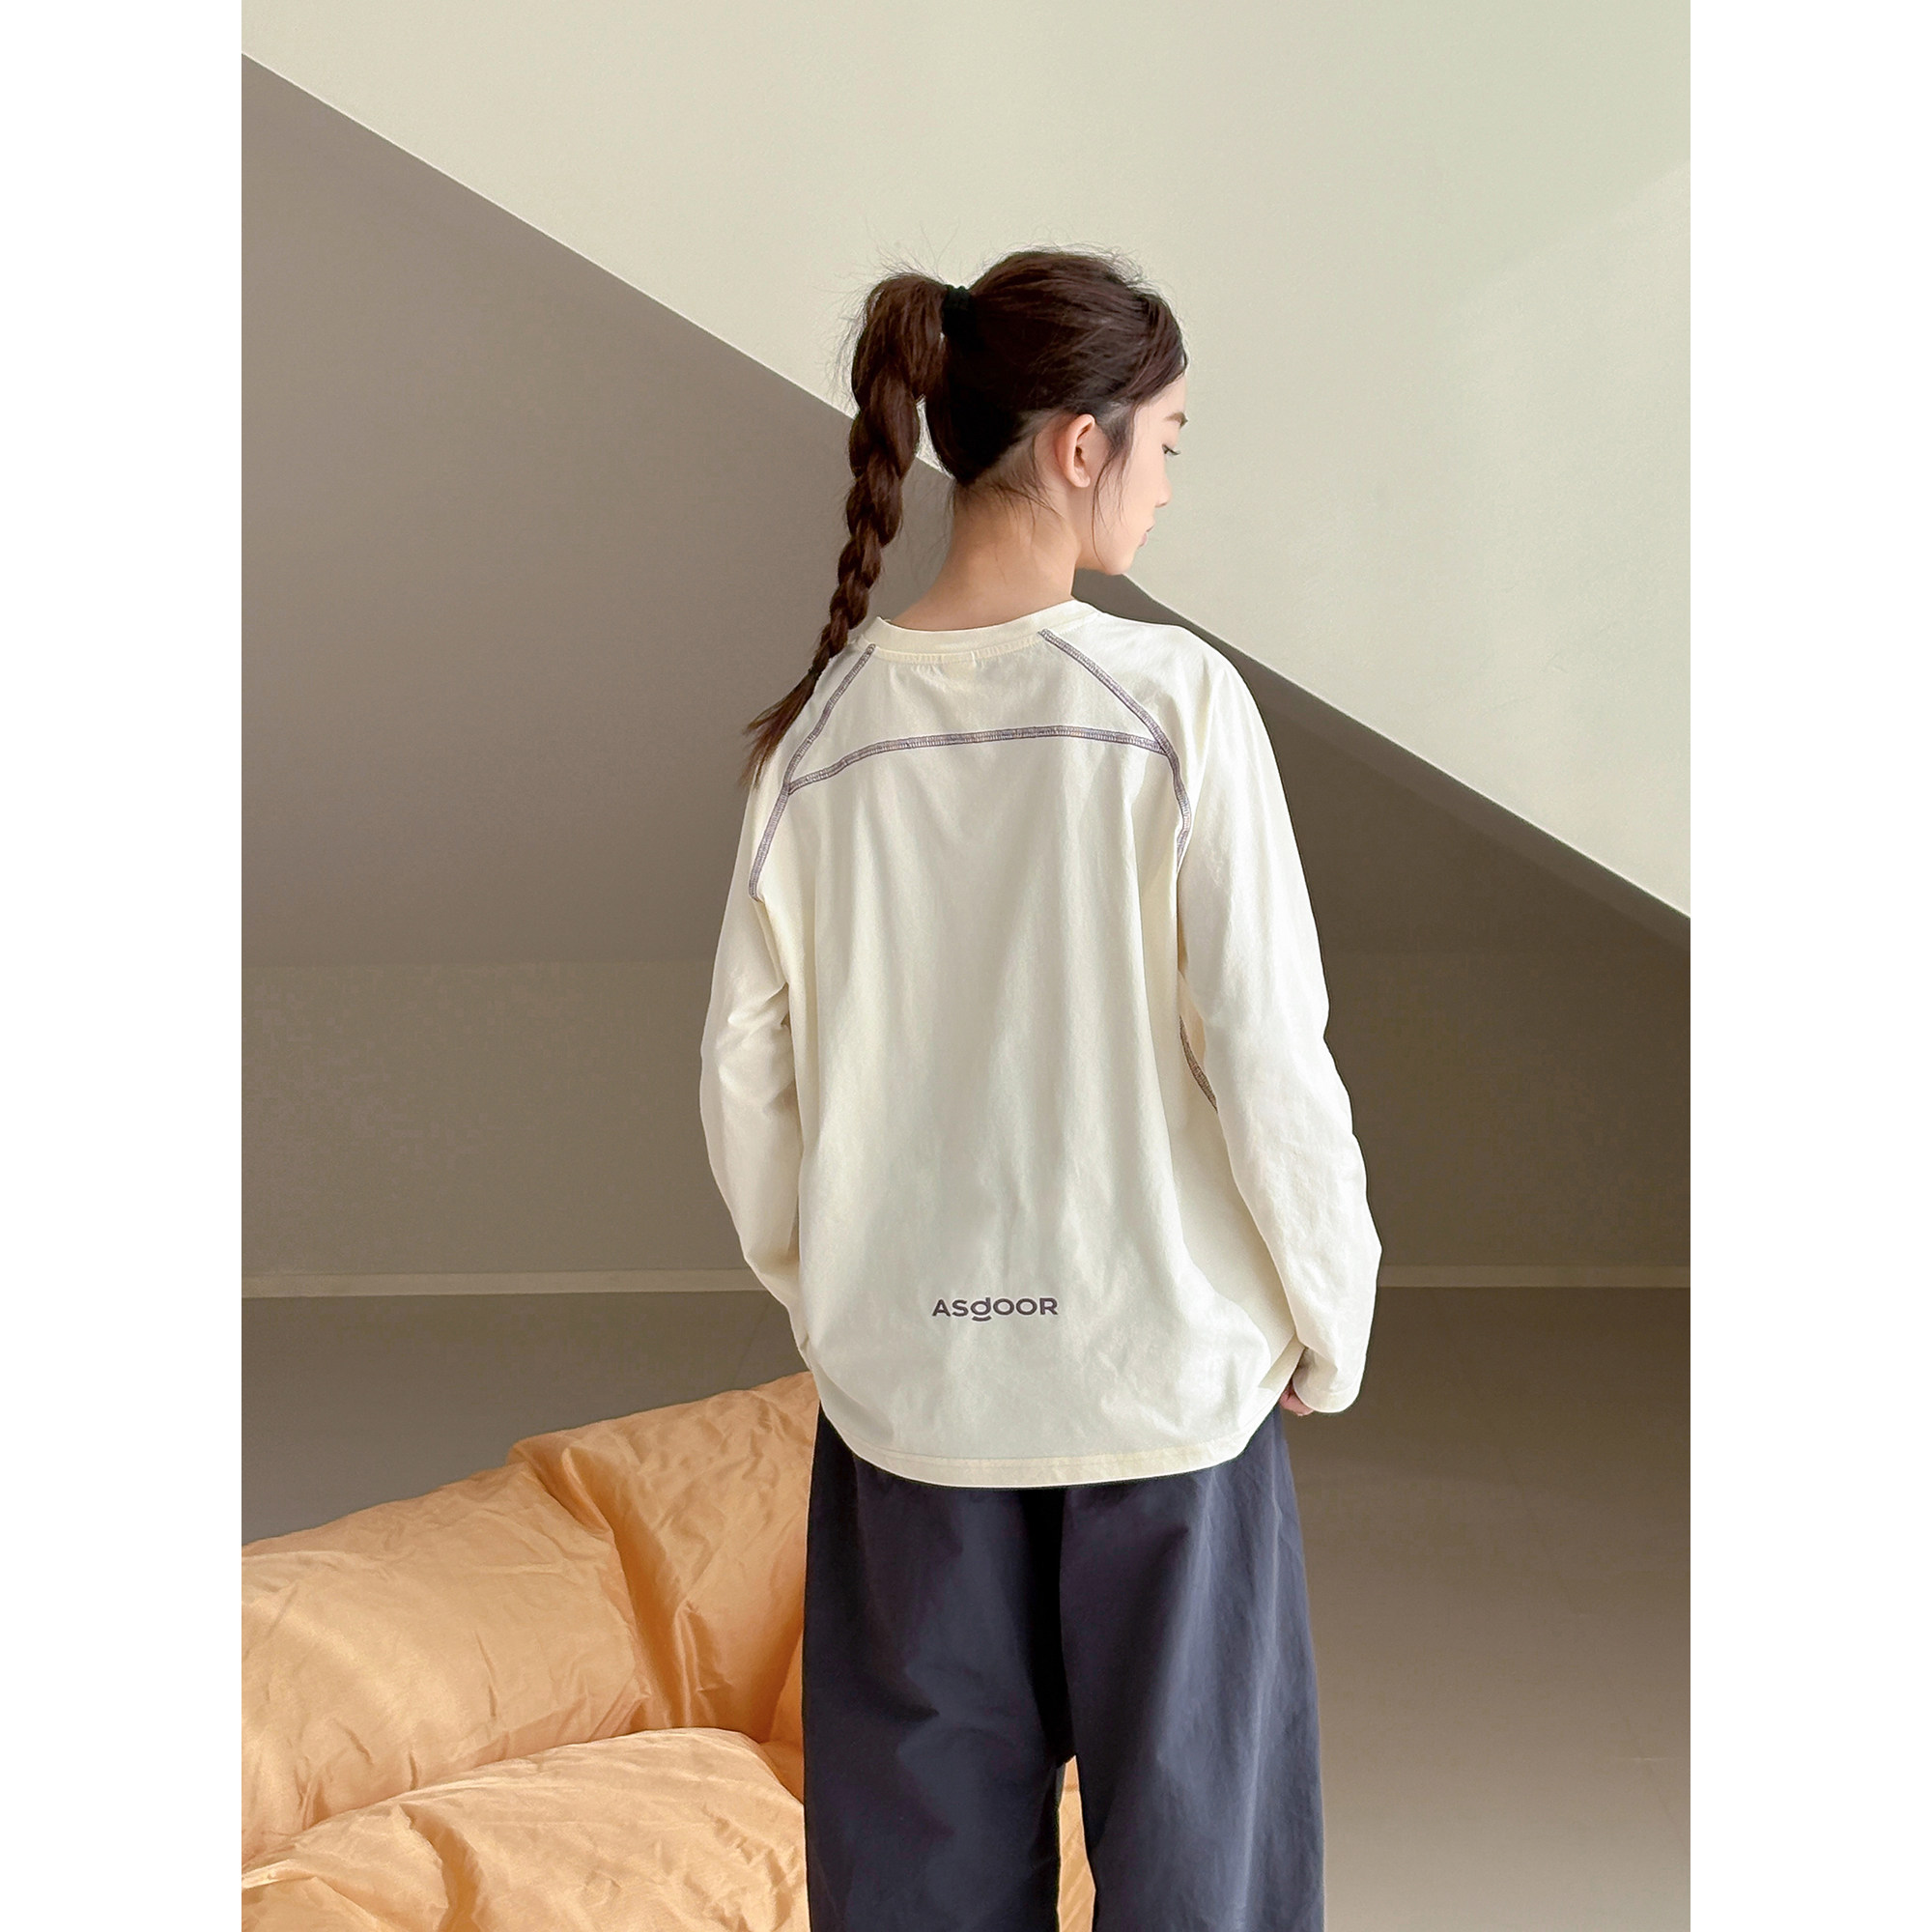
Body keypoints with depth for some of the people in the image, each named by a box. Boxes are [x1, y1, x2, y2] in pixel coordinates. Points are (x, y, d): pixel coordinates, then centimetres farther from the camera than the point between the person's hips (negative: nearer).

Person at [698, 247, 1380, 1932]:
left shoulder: (825, 728, -1)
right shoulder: (1174, 699, -12)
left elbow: (747, 1077, 3)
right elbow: (1266, 1053, -13)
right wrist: (1330, 1322, 1)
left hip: (909, 1380, 3)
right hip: (1162, 1369, -3)